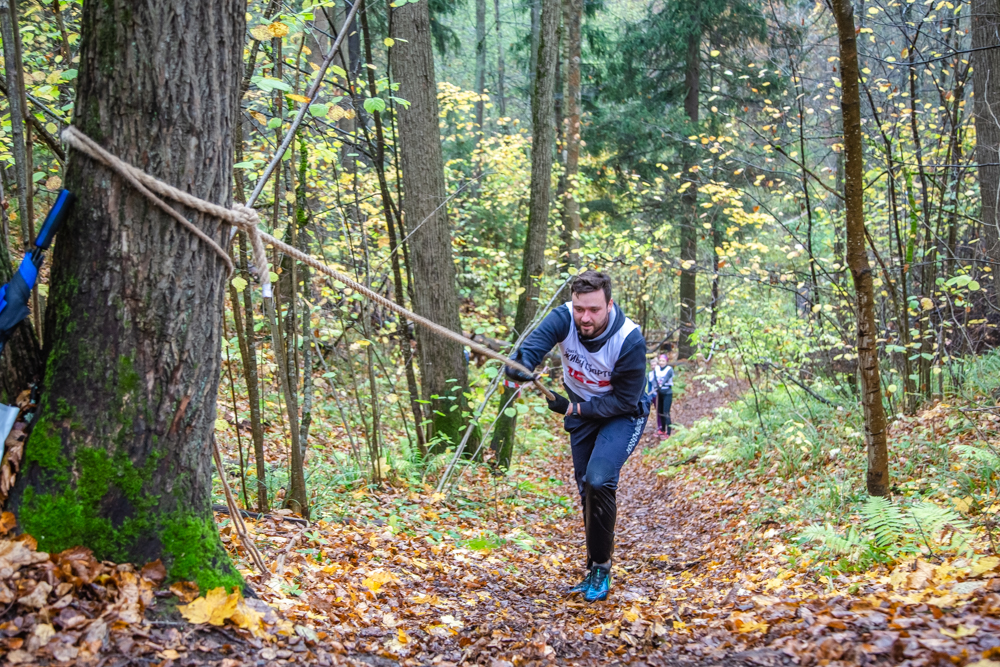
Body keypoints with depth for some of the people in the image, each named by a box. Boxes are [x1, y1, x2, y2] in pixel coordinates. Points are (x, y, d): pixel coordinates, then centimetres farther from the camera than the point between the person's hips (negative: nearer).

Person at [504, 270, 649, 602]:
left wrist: (575, 409, -26)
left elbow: (624, 400, -24)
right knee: (586, 488, 13)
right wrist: (520, 365, -64)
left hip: (622, 413, -5)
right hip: (581, 408, 5)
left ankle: (601, 567, -6)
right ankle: (594, 570, 31)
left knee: (599, 481, -24)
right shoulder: (564, 318, -23)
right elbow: (534, 343, -42)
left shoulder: (630, 340, -31)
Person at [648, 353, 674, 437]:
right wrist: (656, 386, -26)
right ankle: (662, 429, 22)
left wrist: (661, 385, -40)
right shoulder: (656, 369, 6)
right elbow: (654, 379, -6)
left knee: (666, 413, -11)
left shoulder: (669, 369, -7)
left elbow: (666, 377, -23)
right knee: (660, 412, 10)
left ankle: (668, 432, -11)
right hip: (659, 393, 5)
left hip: (667, 393, -5)